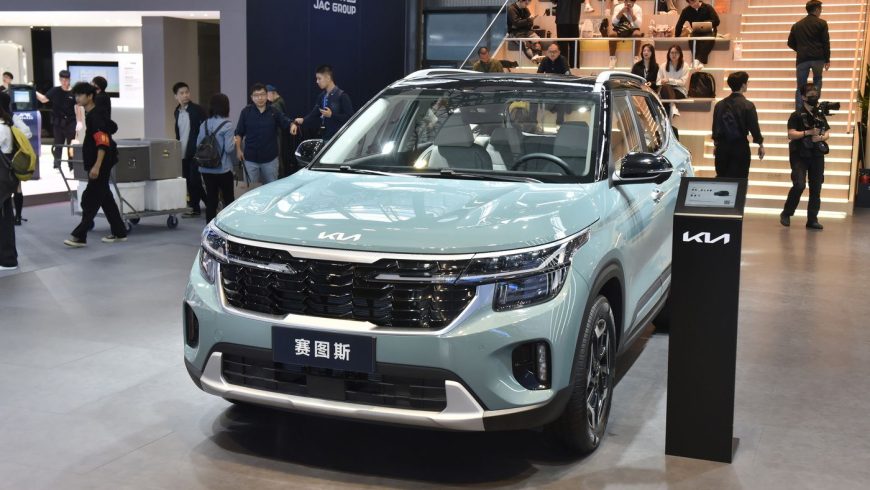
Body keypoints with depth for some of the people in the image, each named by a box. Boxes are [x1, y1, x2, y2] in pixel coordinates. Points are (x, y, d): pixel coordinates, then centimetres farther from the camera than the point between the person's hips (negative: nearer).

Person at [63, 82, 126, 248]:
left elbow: (103, 143, -24)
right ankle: (119, 232, 21)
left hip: (101, 164, -10)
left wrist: (97, 166, -31)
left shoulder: (96, 116, -16)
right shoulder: (90, 115, 13)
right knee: (105, 197, 14)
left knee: (90, 199, -8)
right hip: (96, 164, 10)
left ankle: (79, 236, -7)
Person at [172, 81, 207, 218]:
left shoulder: (197, 109, -7)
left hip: (195, 152, -7)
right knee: (188, 181, 8)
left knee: (194, 181, -6)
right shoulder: (177, 111, 12)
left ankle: (195, 208, 5)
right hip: (183, 153, 7)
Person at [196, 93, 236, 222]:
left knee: (211, 199, 8)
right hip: (223, 169, -5)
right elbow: (228, 148, -16)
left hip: (206, 169, 5)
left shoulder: (204, 124, 5)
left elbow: (198, 144, 9)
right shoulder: (226, 125, -12)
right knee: (228, 199, 8)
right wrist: (235, 143, 3)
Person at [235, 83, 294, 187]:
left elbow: (287, 123, 0)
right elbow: (239, 133, 4)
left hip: (270, 158, 0)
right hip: (251, 158, 0)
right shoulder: (246, 112, -1)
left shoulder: (273, 111, 1)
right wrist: (238, 149, -1)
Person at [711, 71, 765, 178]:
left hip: (722, 146, 5)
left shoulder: (719, 105, 4)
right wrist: (761, 145, 5)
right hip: (740, 147, -5)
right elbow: (754, 127, -9)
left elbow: (715, 126, 11)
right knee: (739, 179, 0)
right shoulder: (748, 105, -11)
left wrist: (715, 144, 24)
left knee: (721, 177, 14)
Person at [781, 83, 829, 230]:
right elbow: (791, 134, -12)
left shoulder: (820, 115, 13)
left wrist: (821, 137, -9)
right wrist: (808, 132, -23)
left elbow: (827, 133, 13)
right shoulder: (796, 115, -3)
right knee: (799, 185, -18)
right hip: (800, 155, -5)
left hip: (817, 155, 5)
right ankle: (786, 213, 2)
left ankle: (812, 219, 12)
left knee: (816, 188, 4)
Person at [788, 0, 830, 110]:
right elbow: (826, 43, -2)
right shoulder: (821, 23, 1)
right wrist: (827, 59, 4)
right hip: (818, 58, -2)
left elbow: (791, 43, 14)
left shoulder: (797, 25, 11)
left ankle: (799, 111, -5)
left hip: (802, 59, 2)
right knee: (817, 80, 20)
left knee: (801, 87, 4)